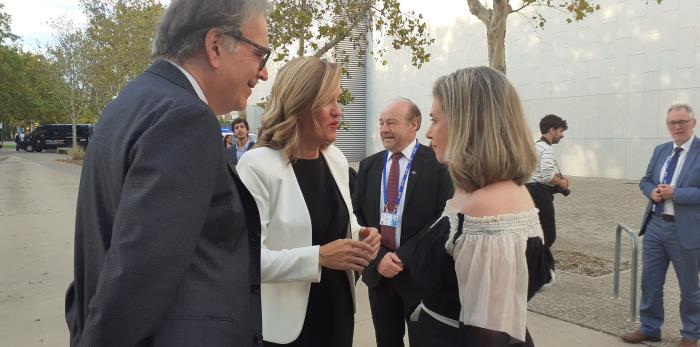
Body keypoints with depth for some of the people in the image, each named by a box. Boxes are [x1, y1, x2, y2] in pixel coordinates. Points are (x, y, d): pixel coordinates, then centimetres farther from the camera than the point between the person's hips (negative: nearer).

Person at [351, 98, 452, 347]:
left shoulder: (438, 162, -7)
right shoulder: (368, 166, 8)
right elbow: (358, 215, 5)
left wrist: (403, 257, -16)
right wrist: (378, 257, -9)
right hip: (377, 270, 4)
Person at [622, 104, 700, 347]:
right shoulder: (661, 150, 8)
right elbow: (645, 180, 13)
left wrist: (675, 193, -22)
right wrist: (652, 192, -7)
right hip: (655, 225, 5)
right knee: (650, 282, 13)